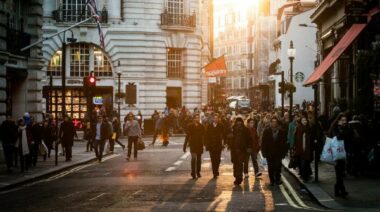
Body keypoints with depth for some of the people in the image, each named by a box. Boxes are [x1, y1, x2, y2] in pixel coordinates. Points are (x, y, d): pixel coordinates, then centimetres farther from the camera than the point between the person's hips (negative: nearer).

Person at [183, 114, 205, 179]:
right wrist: (185, 146, -4)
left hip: (200, 145, 3)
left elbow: (204, 136, 5)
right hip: (193, 144, -3)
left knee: (199, 159, 9)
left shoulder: (201, 127, 3)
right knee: (193, 158, -12)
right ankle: (193, 173, -9)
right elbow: (187, 136, -2)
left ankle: (198, 172, 21)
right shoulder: (190, 127, -3)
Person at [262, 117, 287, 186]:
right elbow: (263, 142, 2)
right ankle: (272, 180, 15)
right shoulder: (266, 131, 2)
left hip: (278, 153, -1)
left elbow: (284, 143, 2)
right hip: (269, 153, 1)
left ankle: (277, 179, 9)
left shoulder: (281, 131, 1)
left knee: (278, 167, -6)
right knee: (270, 167, 5)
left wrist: (284, 152, 0)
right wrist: (264, 152, -3)